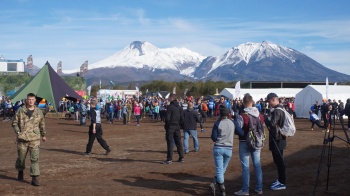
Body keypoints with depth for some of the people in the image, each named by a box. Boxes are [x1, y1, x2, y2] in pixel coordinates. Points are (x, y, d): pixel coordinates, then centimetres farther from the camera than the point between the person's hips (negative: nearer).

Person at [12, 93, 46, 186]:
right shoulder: (20, 111, -1)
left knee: (35, 158, -7)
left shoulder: (39, 111, 5)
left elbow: (42, 124, 18)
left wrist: (43, 135, 24)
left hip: (34, 139, 0)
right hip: (22, 139, 0)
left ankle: (34, 178, -5)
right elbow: (14, 123, 3)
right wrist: (18, 132, -10)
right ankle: (20, 171, 41)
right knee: (21, 157, 13)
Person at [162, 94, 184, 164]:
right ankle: (181, 157, 16)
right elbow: (182, 118, 11)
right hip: (177, 126, 7)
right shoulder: (179, 107, 9)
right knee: (178, 141, 12)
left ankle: (169, 159, -4)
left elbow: (167, 118, -15)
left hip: (170, 126, -6)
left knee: (170, 142, -4)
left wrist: (166, 125, -3)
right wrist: (180, 125, 17)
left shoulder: (170, 106, -13)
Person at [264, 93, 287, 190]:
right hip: (278, 138, 10)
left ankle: (282, 183, 4)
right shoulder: (279, 109, 13)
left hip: (277, 139, -10)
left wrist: (265, 119, -11)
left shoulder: (277, 111, -20)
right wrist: (268, 118, 2)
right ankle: (280, 180, 28)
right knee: (278, 160, 18)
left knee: (279, 160, -3)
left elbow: (272, 124, -28)